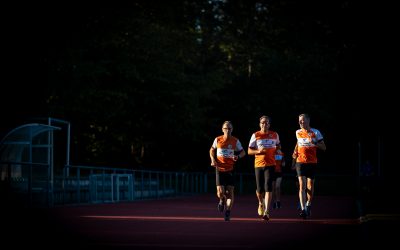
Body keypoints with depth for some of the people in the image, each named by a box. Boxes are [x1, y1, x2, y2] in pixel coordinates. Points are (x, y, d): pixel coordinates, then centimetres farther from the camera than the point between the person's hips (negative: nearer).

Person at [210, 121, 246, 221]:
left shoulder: (235, 141, -1)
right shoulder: (218, 140, 1)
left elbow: (243, 152, 9)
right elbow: (212, 150, 17)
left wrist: (238, 156, -13)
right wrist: (213, 160, -1)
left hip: (230, 169, 0)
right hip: (219, 169, 0)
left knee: (230, 191, -4)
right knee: (220, 192, -10)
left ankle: (228, 212, 10)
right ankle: (222, 200, 26)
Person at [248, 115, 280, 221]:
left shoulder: (274, 135, 8)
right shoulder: (255, 135, 3)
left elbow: (278, 145, 27)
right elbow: (249, 151, 3)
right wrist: (258, 151, -16)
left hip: (270, 164, 0)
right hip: (258, 164, 0)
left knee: (268, 188, -13)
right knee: (259, 189, 5)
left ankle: (266, 212, -16)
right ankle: (261, 203, 39)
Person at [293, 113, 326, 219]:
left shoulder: (316, 133, -3)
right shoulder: (298, 132, 7)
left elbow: (324, 147, -2)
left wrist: (315, 143, -19)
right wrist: (295, 152, 10)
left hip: (312, 162, -1)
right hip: (300, 162, 1)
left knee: (310, 185, 7)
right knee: (302, 185, -12)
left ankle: (308, 205, 32)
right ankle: (303, 209, -20)